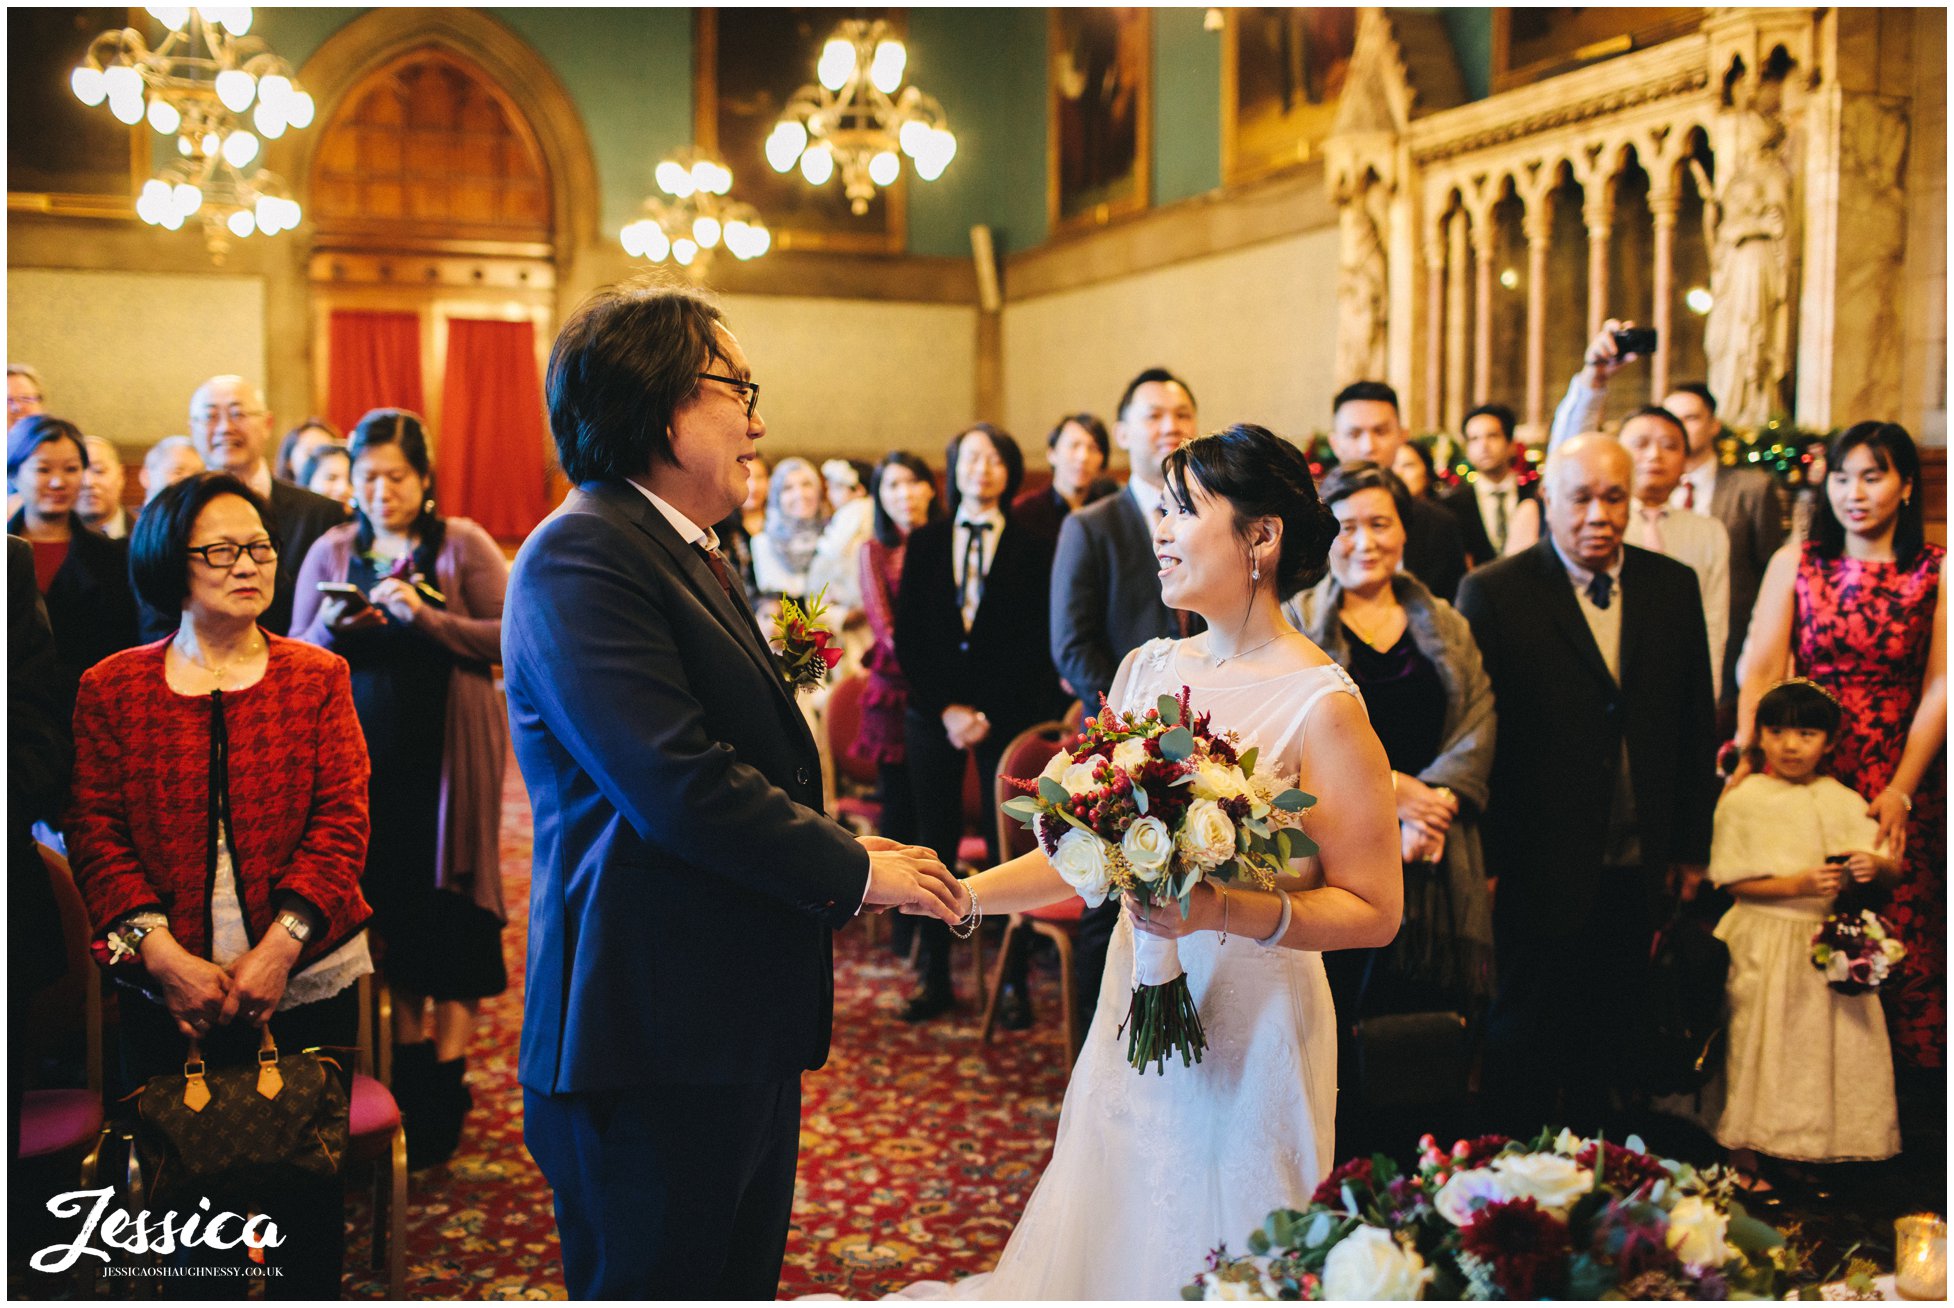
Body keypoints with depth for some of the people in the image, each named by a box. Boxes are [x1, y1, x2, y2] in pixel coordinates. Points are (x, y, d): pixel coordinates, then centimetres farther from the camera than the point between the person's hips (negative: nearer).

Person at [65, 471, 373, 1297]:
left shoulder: (317, 677, 5)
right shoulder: (113, 687, 4)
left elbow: (342, 820, -2)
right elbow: (94, 830, 0)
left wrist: (279, 947, -12)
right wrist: (163, 954, -12)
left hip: (306, 982, 0)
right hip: (167, 992, 0)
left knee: (307, 1190, 6)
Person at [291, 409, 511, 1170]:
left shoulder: (463, 544, -1)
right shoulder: (331, 552, 8)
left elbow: (507, 637, -10)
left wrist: (425, 618, -20)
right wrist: (332, 628, -12)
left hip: (446, 749, -3)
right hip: (366, 750, 3)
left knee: (449, 901, -1)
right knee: (388, 901, 7)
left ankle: (445, 1080, 7)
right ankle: (409, 1060, 21)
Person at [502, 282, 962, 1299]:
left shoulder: (693, 558, 17)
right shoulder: (582, 555, -15)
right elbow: (677, 784, -23)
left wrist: (837, 853, 5)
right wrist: (850, 868, -12)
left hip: (739, 1032, 10)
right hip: (652, 1038, -10)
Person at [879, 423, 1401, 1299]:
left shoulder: (1321, 707, -14)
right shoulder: (1150, 670, 4)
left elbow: (1373, 911, -14)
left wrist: (1227, 911, -26)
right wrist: (953, 894, 1)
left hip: (1250, 1032, -5)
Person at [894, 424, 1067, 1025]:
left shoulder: (1032, 548, 3)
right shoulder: (925, 542, 9)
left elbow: (1038, 642, -1)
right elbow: (907, 636, 6)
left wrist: (989, 715, -8)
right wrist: (944, 709, -5)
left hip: (1009, 717, -2)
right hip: (934, 716, 2)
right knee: (935, 845, 3)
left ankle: (1013, 981, 8)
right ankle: (935, 979, 11)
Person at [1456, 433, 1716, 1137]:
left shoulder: (1674, 586, 4)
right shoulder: (1492, 592, -9)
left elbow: (1695, 721, 10)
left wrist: (1690, 844, 11)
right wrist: (1483, 860, -10)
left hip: (1636, 867, 4)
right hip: (1540, 866, -4)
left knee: (1608, 1031, 17)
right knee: (1524, 1040, 9)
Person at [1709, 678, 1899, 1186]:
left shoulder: (1845, 802, 6)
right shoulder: (1744, 800, -4)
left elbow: (1894, 866, 6)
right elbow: (1734, 879, -8)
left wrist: (1875, 866, -17)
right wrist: (1797, 885, -19)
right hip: (1768, 946, -3)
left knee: (1832, 1044, 6)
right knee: (1764, 1048, 0)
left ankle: (1817, 1153, 22)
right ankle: (1746, 1162, 11)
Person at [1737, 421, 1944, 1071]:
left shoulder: (1937, 571, 1)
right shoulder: (1795, 562, 4)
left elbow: (1939, 688, -3)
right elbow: (1760, 670, -2)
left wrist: (1900, 791, -12)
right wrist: (1746, 757, -18)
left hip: (1899, 777, -1)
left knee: (1899, 932, 1)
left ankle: (1900, 1081, 19)